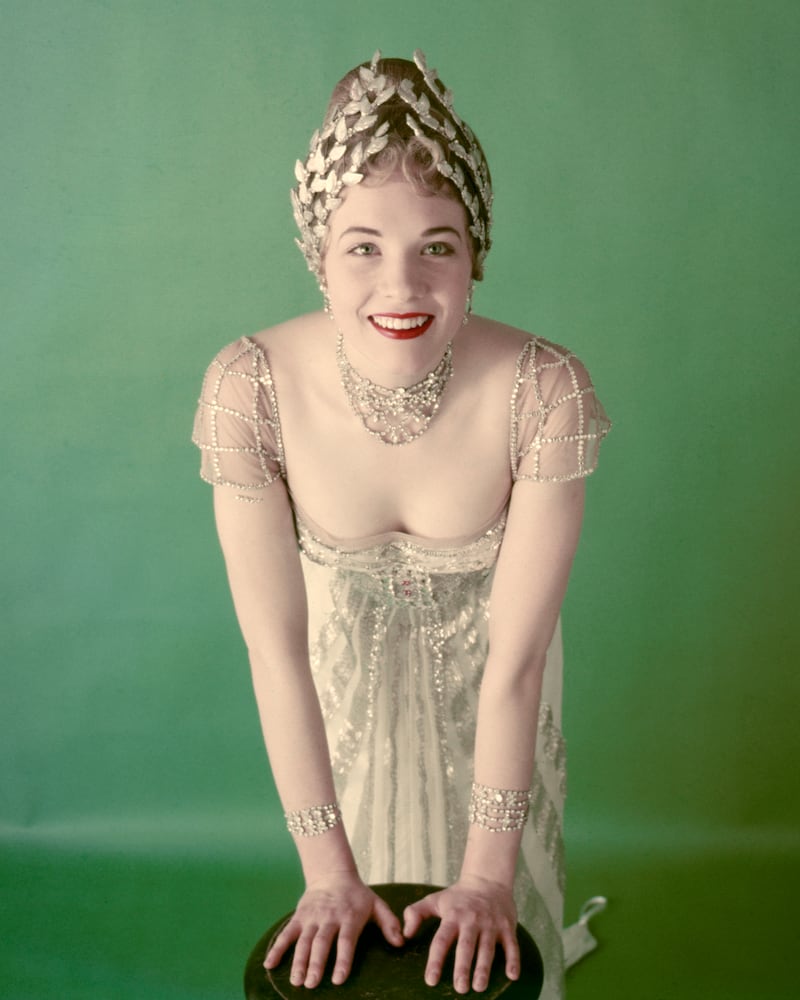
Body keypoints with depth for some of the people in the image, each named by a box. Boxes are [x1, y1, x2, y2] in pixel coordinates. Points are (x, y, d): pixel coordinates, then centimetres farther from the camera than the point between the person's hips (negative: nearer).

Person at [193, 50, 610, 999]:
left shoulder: (544, 391, -34)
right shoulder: (250, 389, -32)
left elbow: (516, 657, -27)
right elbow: (275, 647, -24)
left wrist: (487, 873, -19)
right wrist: (328, 870, -18)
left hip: (483, 667, 0)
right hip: (346, 667, 1)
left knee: (498, 919, 21)